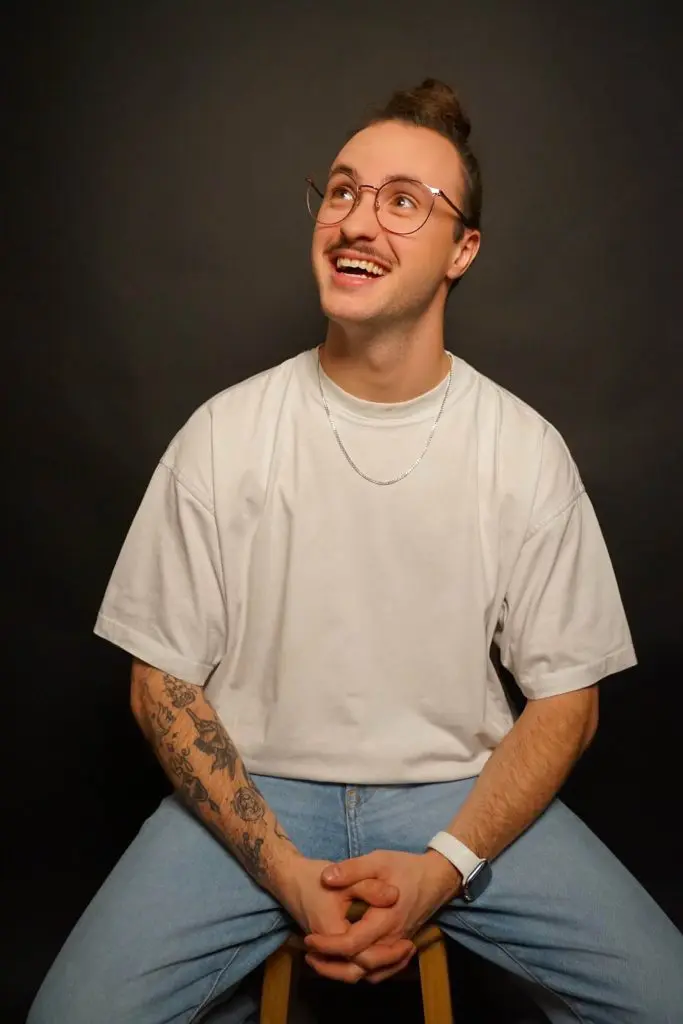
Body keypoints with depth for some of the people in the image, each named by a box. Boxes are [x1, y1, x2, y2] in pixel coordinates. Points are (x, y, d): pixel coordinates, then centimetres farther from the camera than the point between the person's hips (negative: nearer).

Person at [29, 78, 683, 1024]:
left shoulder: (527, 451, -5)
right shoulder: (222, 435, -6)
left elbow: (564, 697, -1)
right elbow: (163, 680, -3)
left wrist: (444, 867, -15)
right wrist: (282, 869, -14)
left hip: (465, 796, 1)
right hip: (253, 793, 0)